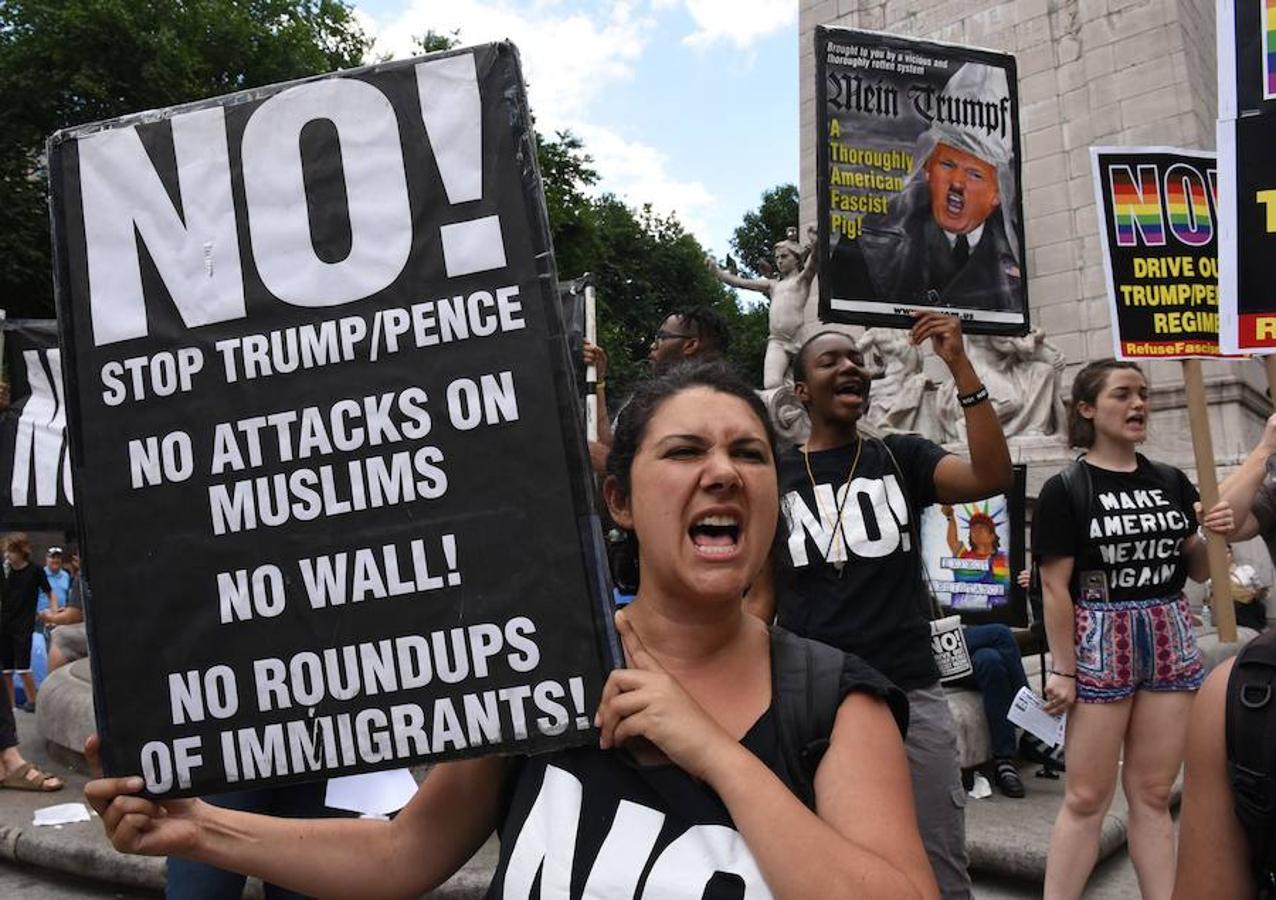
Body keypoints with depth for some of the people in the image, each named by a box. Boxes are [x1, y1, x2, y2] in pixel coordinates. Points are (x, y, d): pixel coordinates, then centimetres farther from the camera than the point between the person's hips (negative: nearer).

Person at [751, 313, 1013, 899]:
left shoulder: (901, 458, 7)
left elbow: (993, 477, -12)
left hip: (911, 696, 1)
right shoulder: (774, 476, 4)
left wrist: (960, 367, -17)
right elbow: (762, 599, 6)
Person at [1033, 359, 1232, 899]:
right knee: (1086, 796, 0)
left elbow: (1196, 572, 15)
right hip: (1101, 643, -5)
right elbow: (1055, 588, -10)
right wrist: (1062, 670, -12)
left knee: (1153, 795, 11)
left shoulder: (1172, 483, 8)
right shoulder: (1066, 490, -8)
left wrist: (1212, 536, -5)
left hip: (1170, 641, 5)